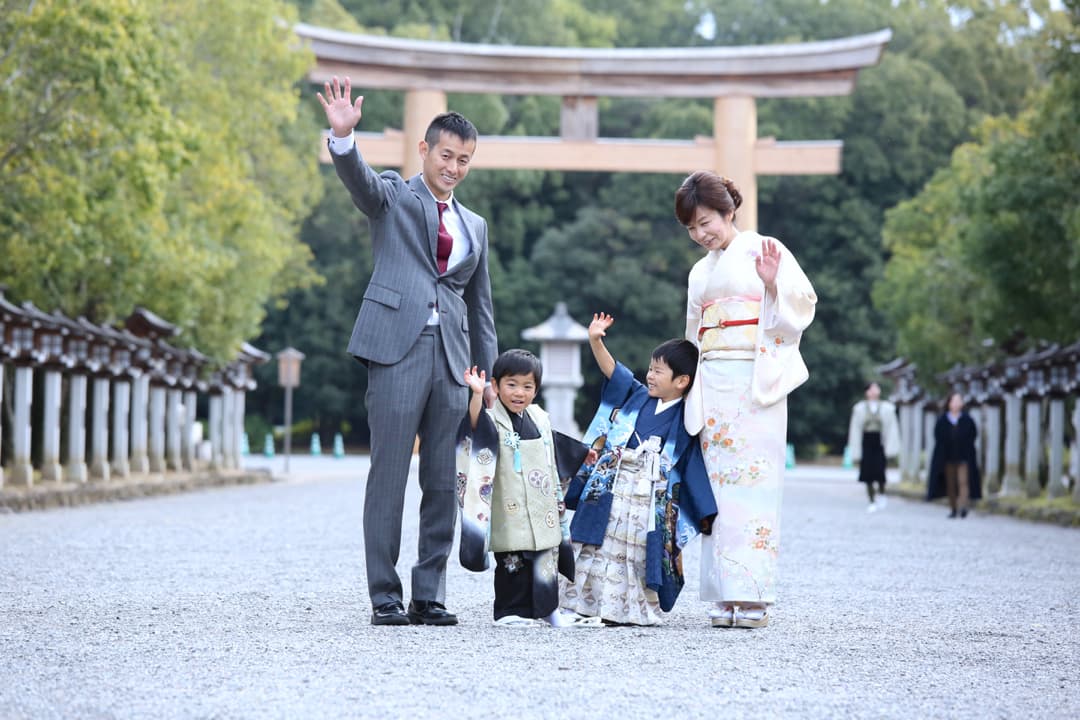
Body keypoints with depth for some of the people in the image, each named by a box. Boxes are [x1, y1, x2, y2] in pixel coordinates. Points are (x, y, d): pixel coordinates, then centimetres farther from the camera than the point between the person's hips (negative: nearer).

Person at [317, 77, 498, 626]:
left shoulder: (474, 226, 22)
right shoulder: (393, 195, 9)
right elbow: (357, 177, -13)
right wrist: (342, 134, -34)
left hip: (451, 357, 5)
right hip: (398, 348, -5)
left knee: (444, 483, 3)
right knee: (389, 474, -5)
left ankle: (430, 596, 9)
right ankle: (385, 596, -2)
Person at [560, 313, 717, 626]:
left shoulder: (685, 421, -1)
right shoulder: (637, 396, 8)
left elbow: (694, 466, 0)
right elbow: (612, 370, 3)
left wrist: (705, 512, 1)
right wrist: (596, 341, -14)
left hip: (649, 500, -3)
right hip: (610, 492, 3)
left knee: (642, 557, 2)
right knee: (599, 549, 3)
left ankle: (638, 610, 11)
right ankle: (587, 605, 8)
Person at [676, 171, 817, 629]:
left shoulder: (763, 251, 3)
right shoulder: (701, 272, 22)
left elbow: (801, 305, -2)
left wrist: (773, 285, -19)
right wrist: (688, 385, 19)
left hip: (756, 381, -6)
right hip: (713, 386, 6)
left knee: (753, 480, -11)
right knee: (719, 483, -1)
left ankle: (753, 595, -12)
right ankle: (725, 595, -1)